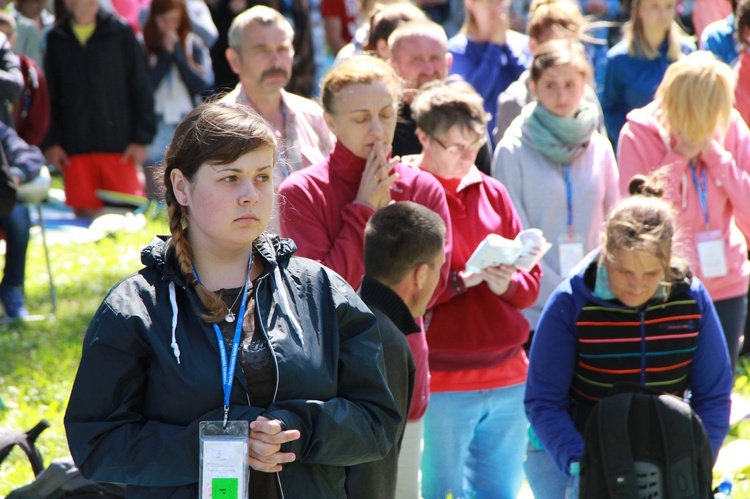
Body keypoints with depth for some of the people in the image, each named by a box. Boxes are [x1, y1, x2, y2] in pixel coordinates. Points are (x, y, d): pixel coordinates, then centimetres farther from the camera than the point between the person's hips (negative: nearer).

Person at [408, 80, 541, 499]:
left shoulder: (492, 193, 11)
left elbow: (532, 280, 11)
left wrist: (507, 283, -11)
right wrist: (461, 279, -19)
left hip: (508, 380, 5)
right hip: (441, 385, -5)